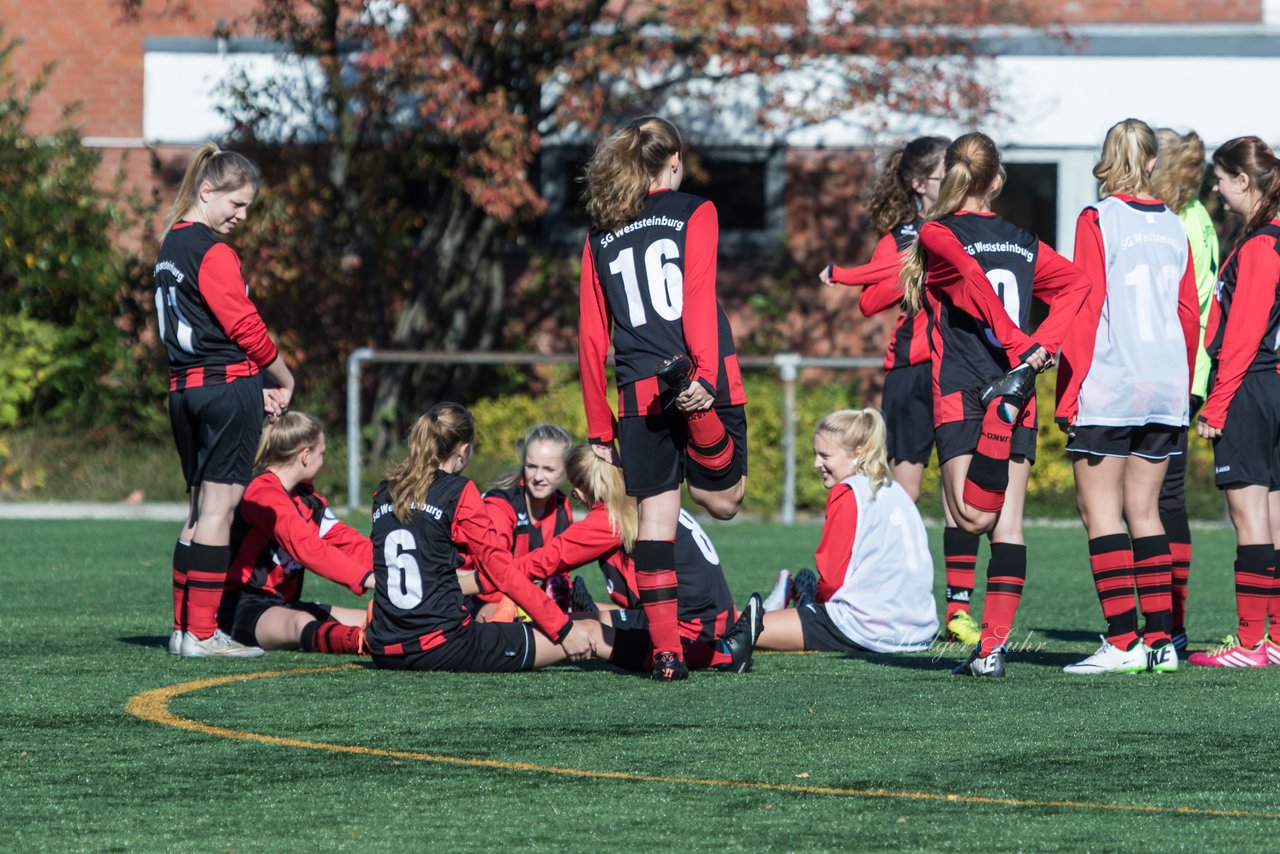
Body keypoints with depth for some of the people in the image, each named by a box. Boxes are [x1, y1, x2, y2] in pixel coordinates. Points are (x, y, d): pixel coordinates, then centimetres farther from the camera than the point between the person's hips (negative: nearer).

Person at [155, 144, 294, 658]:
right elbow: (245, 328, -13)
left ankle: (185, 628, 15)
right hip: (230, 387, -9)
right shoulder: (213, 252, -12)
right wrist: (284, 379, 3)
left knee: (201, 509, 14)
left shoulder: (171, 246, 16)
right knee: (220, 507, -7)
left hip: (184, 390, 9)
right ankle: (201, 633, -9)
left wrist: (257, 387, 14)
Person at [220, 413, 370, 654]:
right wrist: (366, 578, -33)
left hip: (282, 603, 11)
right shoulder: (262, 491, -15)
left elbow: (346, 541, 9)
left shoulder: (306, 497, 17)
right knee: (303, 624, -41)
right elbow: (306, 547, -27)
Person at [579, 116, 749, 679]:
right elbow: (699, 299, -10)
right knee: (722, 500, 1)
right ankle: (703, 420, -30)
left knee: (655, 516, 5)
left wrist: (599, 429, 17)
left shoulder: (601, 235, 16)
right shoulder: (694, 213, 6)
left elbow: (591, 337, 14)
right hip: (704, 383, -3)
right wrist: (705, 376, -21)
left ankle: (666, 650, -1)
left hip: (640, 393, 3)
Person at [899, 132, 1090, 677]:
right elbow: (1077, 283, 3)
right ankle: (994, 647, 1)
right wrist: (1043, 344, -3)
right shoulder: (1024, 243, 16)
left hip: (961, 396, -4)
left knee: (972, 517, -14)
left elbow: (970, 278, -14)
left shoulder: (936, 235, 3)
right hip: (1021, 398, 4)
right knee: (1007, 520, 4)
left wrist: (1017, 345, -13)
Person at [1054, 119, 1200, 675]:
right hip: (1165, 389, 6)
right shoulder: (1172, 227, 9)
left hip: (1109, 388, -6)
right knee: (1144, 510, 11)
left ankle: (1122, 641, -10)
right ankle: (1160, 640, 7)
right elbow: (1189, 315, 11)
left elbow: (1085, 309, -10)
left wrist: (1067, 393, -8)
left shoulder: (1098, 221, -7)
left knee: (1100, 509, -3)